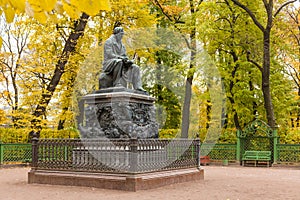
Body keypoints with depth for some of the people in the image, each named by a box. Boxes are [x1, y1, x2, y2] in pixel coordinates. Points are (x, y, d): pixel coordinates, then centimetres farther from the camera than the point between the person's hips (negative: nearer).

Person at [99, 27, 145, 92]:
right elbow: (109, 55, -14)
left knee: (135, 68, -10)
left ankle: (137, 86, -23)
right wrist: (121, 57, -25)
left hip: (121, 64, 7)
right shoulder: (109, 42, -1)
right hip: (109, 64, -7)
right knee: (119, 62, -40)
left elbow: (125, 56, 16)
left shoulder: (121, 45, 22)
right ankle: (117, 83, -40)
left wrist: (128, 60, -9)